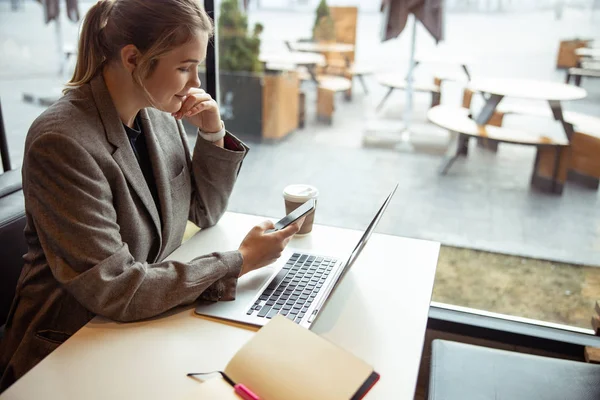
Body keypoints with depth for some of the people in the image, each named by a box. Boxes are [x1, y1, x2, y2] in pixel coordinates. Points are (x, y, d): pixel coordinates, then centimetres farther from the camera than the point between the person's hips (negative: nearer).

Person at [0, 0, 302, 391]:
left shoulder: (160, 115, -2)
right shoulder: (62, 142, -24)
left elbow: (203, 213, 9)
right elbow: (113, 289, -25)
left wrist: (214, 135, -7)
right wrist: (241, 261, -22)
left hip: (148, 321, 7)